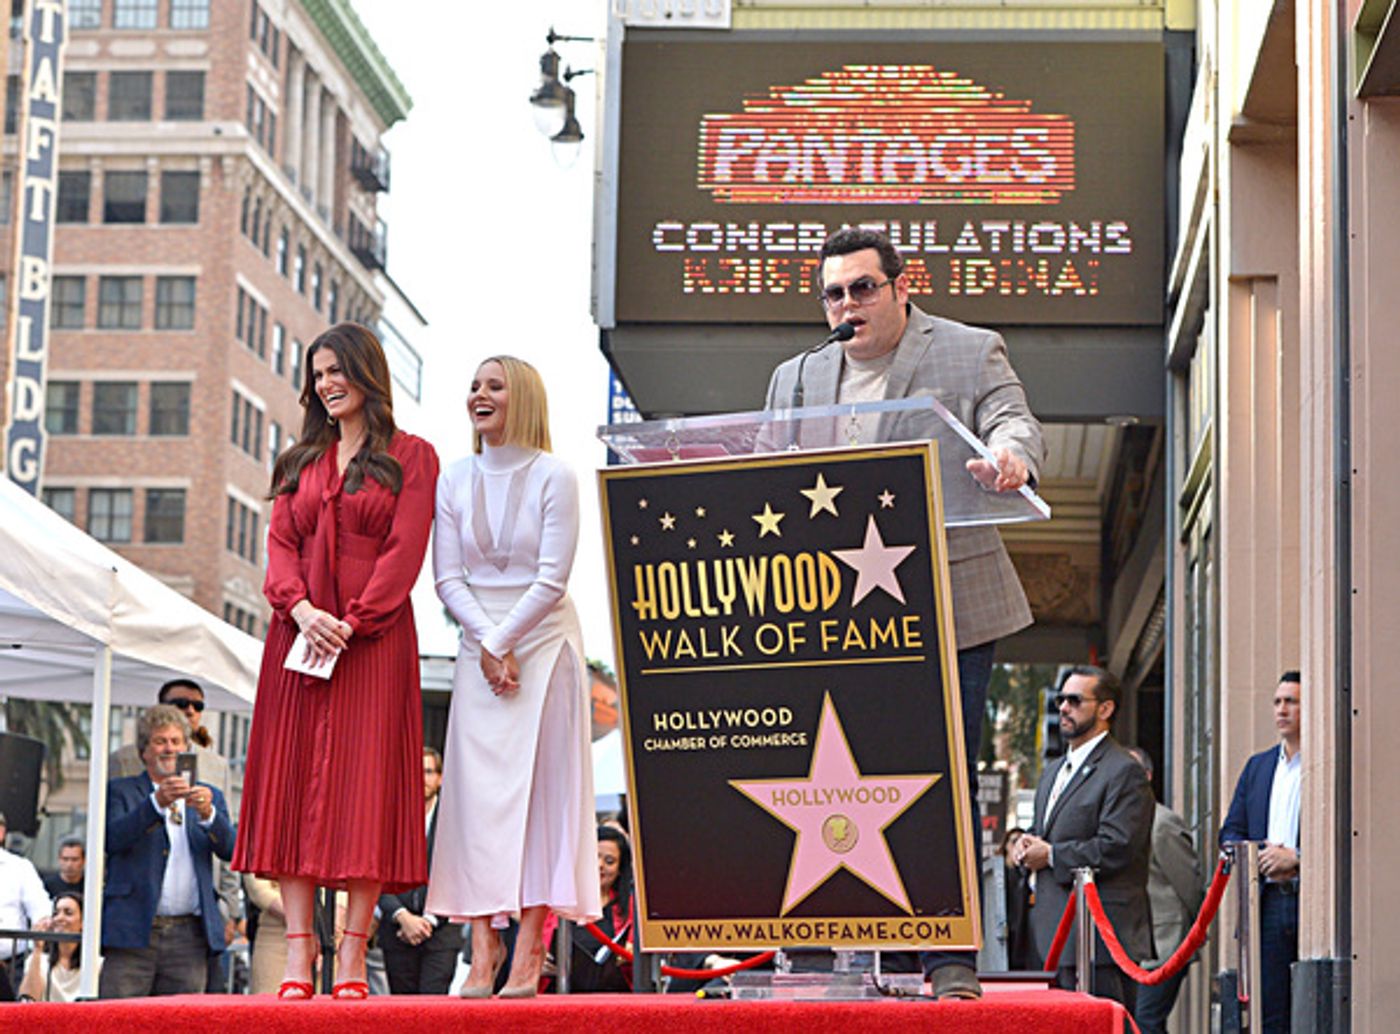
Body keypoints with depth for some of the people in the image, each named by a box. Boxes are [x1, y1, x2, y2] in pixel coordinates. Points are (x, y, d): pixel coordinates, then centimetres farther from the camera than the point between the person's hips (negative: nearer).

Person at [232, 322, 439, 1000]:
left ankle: (352, 958, -7)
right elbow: (280, 543, 8)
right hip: (299, 634, 4)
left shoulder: (411, 457, 5)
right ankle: (299, 954, -2)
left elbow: (404, 551, -5)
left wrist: (352, 622, -15)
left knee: (364, 783, -7)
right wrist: (301, 608, -11)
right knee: (294, 781, -2)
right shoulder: (301, 461, 18)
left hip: (374, 639, -4)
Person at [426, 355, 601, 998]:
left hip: (544, 641, -3)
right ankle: (483, 946, -3)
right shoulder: (455, 480, 8)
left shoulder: (553, 478, -3)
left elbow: (552, 578, -8)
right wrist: (486, 644, -8)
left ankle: (529, 947, -5)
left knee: (538, 783, -5)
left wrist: (504, 641, -12)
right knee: (477, 786, -3)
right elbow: (448, 577, 4)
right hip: (479, 644, 3)